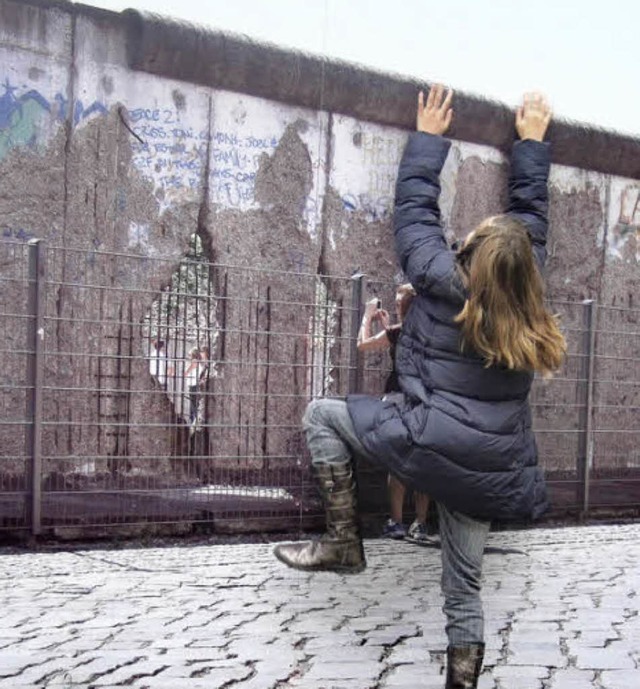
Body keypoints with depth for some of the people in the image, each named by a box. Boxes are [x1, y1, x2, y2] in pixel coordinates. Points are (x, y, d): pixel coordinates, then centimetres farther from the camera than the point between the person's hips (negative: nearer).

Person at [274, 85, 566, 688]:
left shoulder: (443, 282, -9)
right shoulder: (526, 294, 2)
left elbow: (415, 207, 4)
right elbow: (532, 212, 17)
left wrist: (429, 137, 17)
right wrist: (531, 142, 28)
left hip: (432, 446, -5)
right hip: (491, 472, 5)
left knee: (321, 415, 10)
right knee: (464, 582, 15)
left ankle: (343, 541, 5)